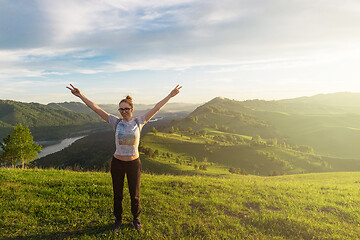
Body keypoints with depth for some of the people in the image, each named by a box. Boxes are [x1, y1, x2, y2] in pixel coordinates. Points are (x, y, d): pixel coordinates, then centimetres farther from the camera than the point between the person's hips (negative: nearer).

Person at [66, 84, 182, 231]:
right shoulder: (116, 122, -3)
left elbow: (156, 108, -6)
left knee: (135, 194, 13)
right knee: (117, 195, 15)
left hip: (134, 163, -1)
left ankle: (136, 219, 38)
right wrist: (81, 95, -6)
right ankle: (118, 220, 38)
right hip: (117, 163, 1)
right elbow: (96, 108, -4)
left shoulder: (139, 122, -5)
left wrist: (170, 95, -6)